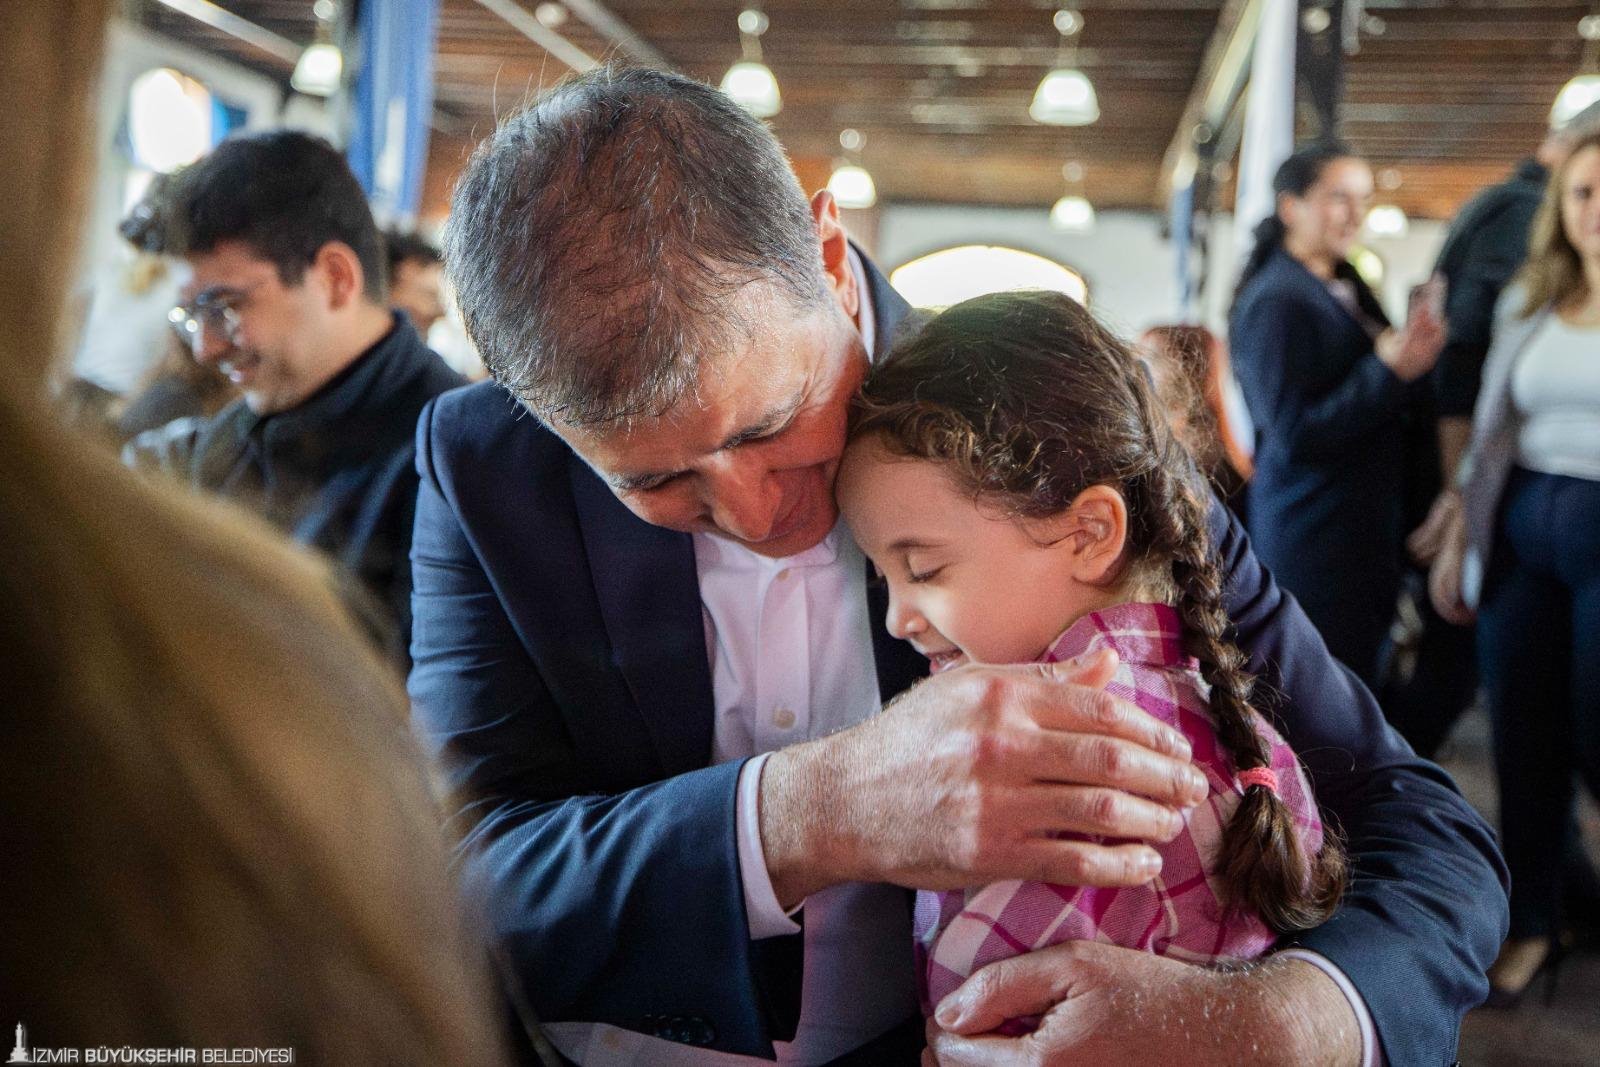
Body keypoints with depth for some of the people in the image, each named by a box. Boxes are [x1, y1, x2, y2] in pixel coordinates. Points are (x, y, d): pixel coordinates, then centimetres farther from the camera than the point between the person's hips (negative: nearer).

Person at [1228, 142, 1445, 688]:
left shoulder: (1346, 287, 12)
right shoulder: (1274, 301, -15)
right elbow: (1292, 434, -20)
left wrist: (1411, 361, 1)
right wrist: (1388, 372, -23)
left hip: (1367, 525, 9)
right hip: (1314, 536, -9)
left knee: (1360, 680, 16)